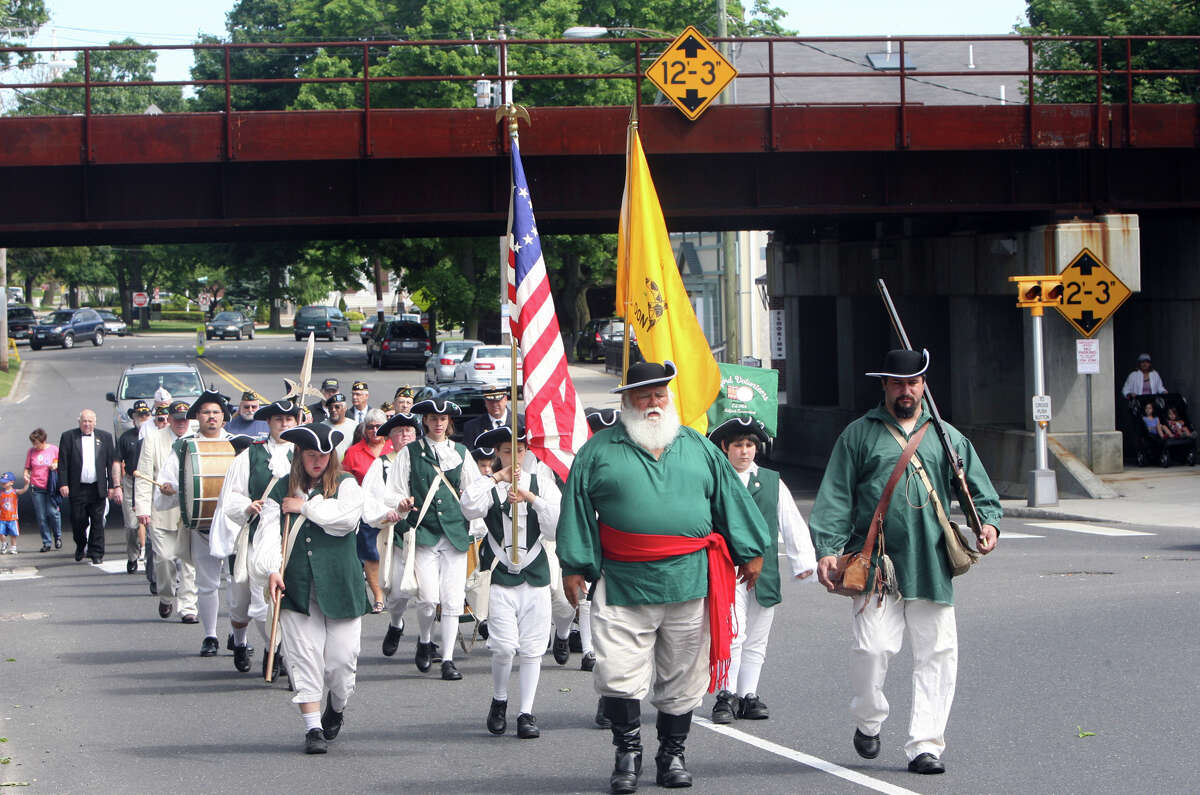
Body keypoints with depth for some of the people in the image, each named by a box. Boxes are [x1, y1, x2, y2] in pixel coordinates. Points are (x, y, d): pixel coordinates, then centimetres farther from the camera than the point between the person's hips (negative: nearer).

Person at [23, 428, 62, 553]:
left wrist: (56, 465, -11)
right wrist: (26, 475, -7)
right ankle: (46, 542, 8)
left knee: (52, 512, -11)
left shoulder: (54, 449, 2)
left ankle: (58, 537, 13)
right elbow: (27, 468, 13)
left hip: (51, 487, -2)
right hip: (37, 488, 2)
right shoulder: (31, 452, 7)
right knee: (41, 517, 0)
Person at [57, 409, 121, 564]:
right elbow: (62, 463, 2)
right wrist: (63, 484, -6)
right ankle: (80, 546, 28)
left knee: (97, 521, -1)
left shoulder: (105, 437, 8)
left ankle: (96, 553, 6)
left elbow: (111, 463, 8)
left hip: (97, 488, 1)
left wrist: (112, 486, 3)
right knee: (78, 521, 3)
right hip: (77, 488, -1)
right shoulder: (68, 437, 4)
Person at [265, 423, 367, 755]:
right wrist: (273, 570, -6)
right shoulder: (285, 487, 9)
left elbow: (347, 518, -13)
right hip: (297, 584, 1)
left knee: (341, 656, -2)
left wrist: (306, 507, -9)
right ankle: (313, 727, -3)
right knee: (304, 655, -7)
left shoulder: (345, 484, 5)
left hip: (338, 584, -1)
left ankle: (336, 707, 28)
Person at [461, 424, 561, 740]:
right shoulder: (488, 485, 4)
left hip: (535, 573, 2)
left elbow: (557, 521, -4)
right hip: (500, 574, -2)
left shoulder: (541, 482, 8)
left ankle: (526, 712, 9)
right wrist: (496, 478, -15)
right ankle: (499, 702, 14)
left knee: (532, 648, 1)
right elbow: (469, 507, -17)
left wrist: (532, 498, -15)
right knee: (504, 646, -10)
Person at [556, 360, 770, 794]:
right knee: (619, 673, -9)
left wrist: (749, 551, 15)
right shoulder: (600, 451, 5)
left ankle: (672, 753, 20)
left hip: (690, 581, 2)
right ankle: (627, 754, 5)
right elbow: (577, 510, 5)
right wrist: (573, 566, 1)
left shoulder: (697, 448, 12)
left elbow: (730, 499, 17)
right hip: (624, 585, -2)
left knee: (682, 677, 7)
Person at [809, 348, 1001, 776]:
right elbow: (835, 498, 4)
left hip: (931, 566, 3)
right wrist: (826, 550, -6)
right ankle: (868, 720, 14)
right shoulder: (859, 435, 8)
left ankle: (925, 744, 4)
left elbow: (978, 488, 18)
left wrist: (987, 521, -3)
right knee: (873, 645, -14)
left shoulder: (946, 437, 17)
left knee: (937, 653, -2)